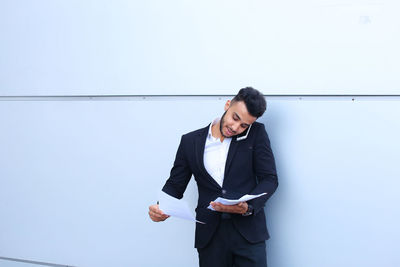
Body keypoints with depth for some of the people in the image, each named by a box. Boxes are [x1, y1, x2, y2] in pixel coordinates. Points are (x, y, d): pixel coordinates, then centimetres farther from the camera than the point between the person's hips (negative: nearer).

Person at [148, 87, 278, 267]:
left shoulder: (256, 134, 4)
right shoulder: (190, 141, 7)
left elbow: (269, 178, 0)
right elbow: (176, 184, 10)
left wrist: (248, 207, -17)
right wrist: (160, 208, -11)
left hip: (248, 231, -1)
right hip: (210, 235, 1)